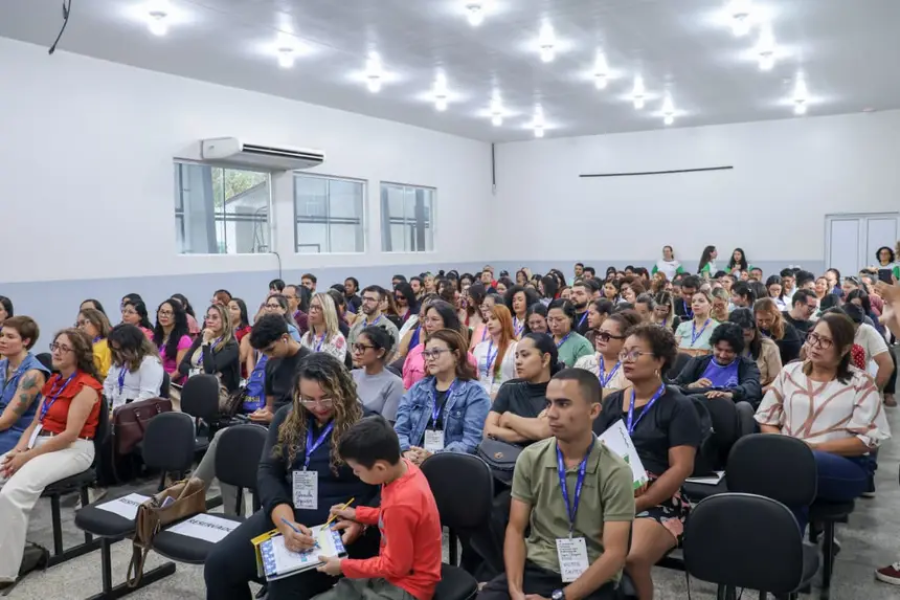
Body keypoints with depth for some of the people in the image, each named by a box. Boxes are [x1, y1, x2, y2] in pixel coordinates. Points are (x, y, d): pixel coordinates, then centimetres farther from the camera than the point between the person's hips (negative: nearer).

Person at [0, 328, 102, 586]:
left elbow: (70, 434, -18)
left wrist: (28, 456, -17)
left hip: (73, 449, -9)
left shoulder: (86, 386, -11)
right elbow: (35, 423, 14)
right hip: (40, 443, 9)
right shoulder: (53, 381, 15)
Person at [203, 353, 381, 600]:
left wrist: (356, 527, -24)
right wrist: (286, 523, -17)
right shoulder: (287, 417, 7)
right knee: (218, 564, -11)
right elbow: (268, 472, 1)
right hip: (286, 517, 5)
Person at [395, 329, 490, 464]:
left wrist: (434, 457, -19)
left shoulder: (474, 393, 3)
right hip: (413, 462, 3)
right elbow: (400, 430, 10)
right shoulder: (416, 389, 18)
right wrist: (407, 452, -11)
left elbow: (472, 442, -7)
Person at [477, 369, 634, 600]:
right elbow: (515, 529, 3)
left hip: (590, 581, -2)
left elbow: (614, 554, -10)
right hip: (535, 569, 2)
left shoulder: (615, 472, -9)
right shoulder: (530, 459, 0)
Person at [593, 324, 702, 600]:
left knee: (632, 559, -31)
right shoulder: (612, 402, 15)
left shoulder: (678, 406, 1)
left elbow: (681, 468, -7)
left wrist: (635, 504, -17)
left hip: (658, 503, -4)